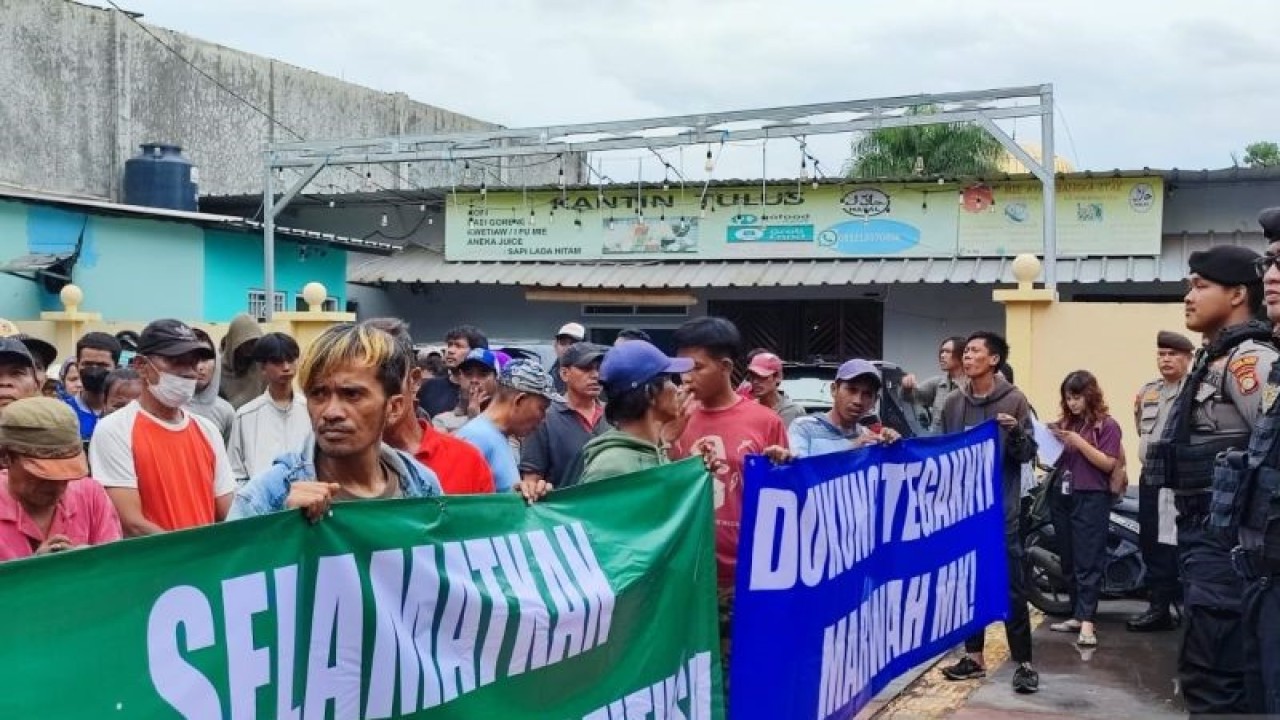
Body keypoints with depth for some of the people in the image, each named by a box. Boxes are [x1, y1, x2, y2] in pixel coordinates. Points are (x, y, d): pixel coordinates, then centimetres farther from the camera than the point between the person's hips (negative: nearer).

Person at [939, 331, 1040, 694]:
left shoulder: (1014, 400, -4)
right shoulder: (953, 402, 7)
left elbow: (1028, 453, -3)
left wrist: (1016, 432, -22)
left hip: (1002, 508, -4)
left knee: (1011, 586, -2)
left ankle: (1024, 663, 5)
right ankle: (974, 656, 21)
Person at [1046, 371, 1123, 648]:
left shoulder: (1107, 425, -4)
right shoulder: (1065, 423, 11)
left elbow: (1108, 464, -11)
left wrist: (1078, 442, -17)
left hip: (1092, 499, -6)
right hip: (1064, 498, 6)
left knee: (1088, 562, -7)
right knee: (1069, 562, 10)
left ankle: (1087, 621, -9)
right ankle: (1078, 615, 17)